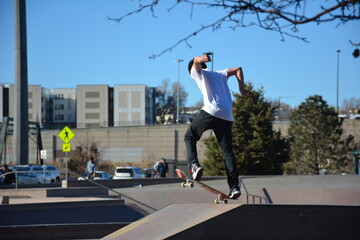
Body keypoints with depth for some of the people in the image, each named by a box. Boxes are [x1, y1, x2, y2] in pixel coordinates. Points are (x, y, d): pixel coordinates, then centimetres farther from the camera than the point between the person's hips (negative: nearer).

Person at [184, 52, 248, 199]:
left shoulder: (198, 72, 18)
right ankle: (235, 186, -10)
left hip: (210, 111, -5)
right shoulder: (220, 74, 33)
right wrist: (242, 89, 22)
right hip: (227, 116, 5)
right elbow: (238, 69, 28)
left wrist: (201, 59, -26)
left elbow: (196, 62, -4)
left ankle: (194, 165, -10)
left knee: (189, 136, 14)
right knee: (228, 151, 3)